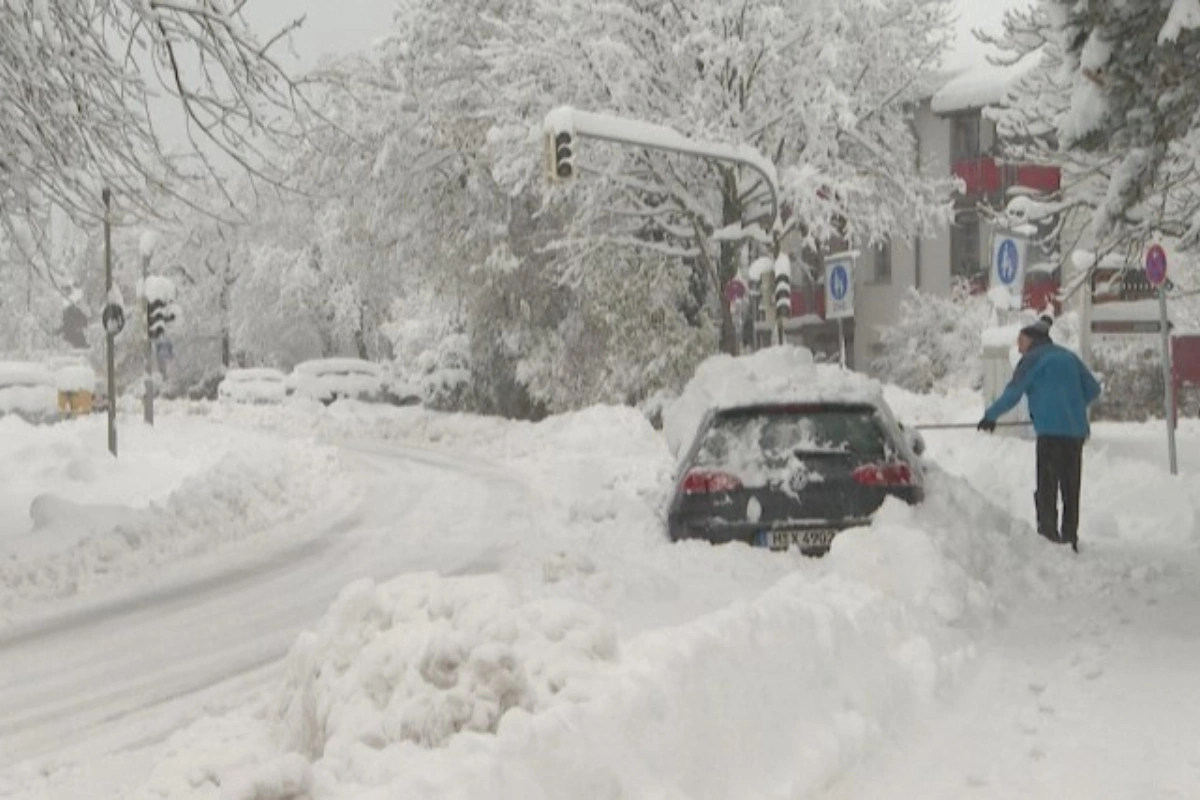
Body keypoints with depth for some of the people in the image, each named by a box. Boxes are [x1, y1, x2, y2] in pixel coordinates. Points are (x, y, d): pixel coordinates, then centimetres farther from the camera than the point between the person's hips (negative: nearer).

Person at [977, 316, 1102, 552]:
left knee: (1047, 488, -5)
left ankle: (1048, 535, -13)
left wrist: (990, 415, 6)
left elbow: (1013, 393, -5)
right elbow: (1093, 389, 21)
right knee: (1071, 488, 11)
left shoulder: (1034, 359, -1)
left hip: (1051, 429, -7)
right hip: (1076, 431, 7)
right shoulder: (1069, 357, 18)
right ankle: (1070, 538, 14)